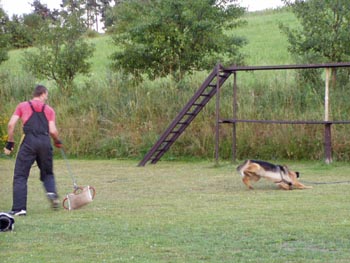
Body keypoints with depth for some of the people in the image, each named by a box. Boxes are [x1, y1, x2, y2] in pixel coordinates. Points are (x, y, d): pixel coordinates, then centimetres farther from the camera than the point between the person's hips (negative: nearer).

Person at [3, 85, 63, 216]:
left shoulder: (22, 106, 14)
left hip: (28, 142, -2)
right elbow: (53, 131, 5)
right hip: (45, 142, 2)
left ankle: (19, 208, -7)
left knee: (20, 176, 1)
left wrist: (10, 142, 11)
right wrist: (57, 141, 24)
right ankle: (51, 192, -8)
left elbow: (11, 124, 3)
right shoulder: (49, 110, 15)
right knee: (47, 173, 20)